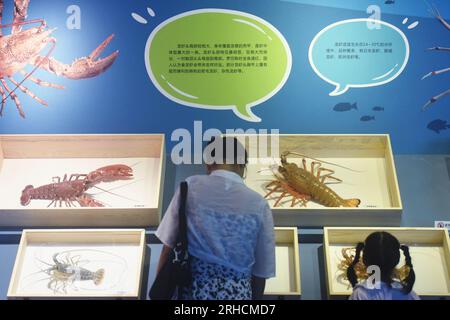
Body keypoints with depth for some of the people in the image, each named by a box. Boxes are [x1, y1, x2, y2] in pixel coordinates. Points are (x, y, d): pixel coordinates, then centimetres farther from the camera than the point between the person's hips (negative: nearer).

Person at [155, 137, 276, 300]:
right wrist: (254, 297, 18)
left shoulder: (190, 187, -3)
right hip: (238, 292, 1)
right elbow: (261, 271, 3)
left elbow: (168, 247, -2)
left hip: (192, 289, 0)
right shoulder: (259, 204, -2)